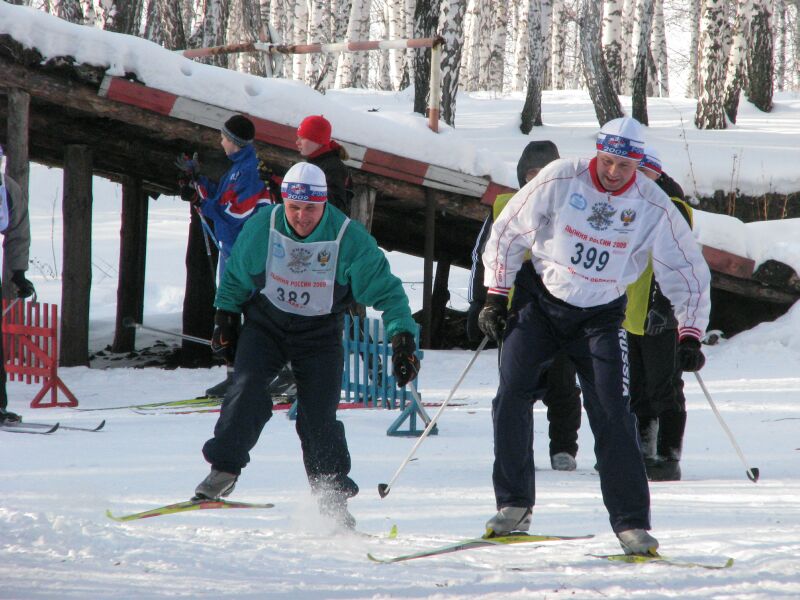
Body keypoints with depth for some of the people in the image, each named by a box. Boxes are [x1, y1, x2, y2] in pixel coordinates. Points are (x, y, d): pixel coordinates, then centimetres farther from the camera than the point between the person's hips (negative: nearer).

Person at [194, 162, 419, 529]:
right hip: (266, 323, 1)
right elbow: (236, 276, 5)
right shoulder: (262, 227, -14)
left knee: (319, 416, -8)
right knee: (247, 389, -20)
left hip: (320, 334, -1)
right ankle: (224, 469, -11)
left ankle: (333, 497, 5)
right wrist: (225, 318, 9)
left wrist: (402, 335, -22)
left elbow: (385, 290, -14)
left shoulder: (349, 239, -20)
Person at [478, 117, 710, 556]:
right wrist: (495, 297, -4)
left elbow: (688, 273, -2)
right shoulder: (560, 181, -15)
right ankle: (514, 504, 0)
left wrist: (690, 335, -9)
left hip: (601, 317, 0)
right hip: (540, 302, 0)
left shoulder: (653, 207, -12)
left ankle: (631, 523, -6)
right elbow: (508, 231, -4)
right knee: (512, 395, -11)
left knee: (612, 416, -9)